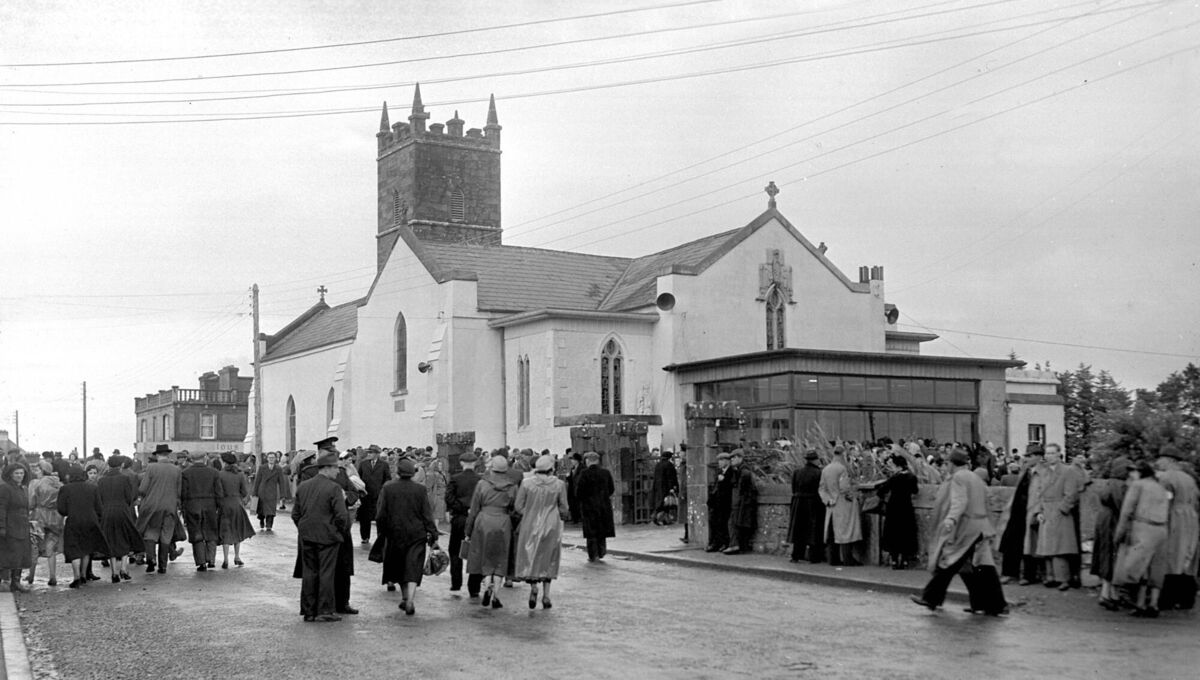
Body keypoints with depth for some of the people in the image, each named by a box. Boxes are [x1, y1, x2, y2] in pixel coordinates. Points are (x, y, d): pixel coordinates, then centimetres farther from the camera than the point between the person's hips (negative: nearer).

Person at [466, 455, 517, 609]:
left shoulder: (482, 484, -2)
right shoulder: (512, 487, 2)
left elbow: (474, 509, 1)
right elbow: (515, 509, 4)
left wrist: (468, 530, 8)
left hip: (484, 522, -1)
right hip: (503, 524, 1)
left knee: (484, 558, 11)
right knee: (499, 561, 7)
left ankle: (488, 585, -11)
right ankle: (494, 594, 3)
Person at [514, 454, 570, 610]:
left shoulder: (526, 483, -6)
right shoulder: (559, 484, -5)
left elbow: (518, 506, -3)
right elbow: (563, 509, 0)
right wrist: (564, 515, 22)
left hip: (530, 525, -1)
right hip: (551, 526, 1)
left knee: (529, 557, 10)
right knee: (548, 559, 13)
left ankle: (533, 587, -12)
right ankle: (546, 594, 9)